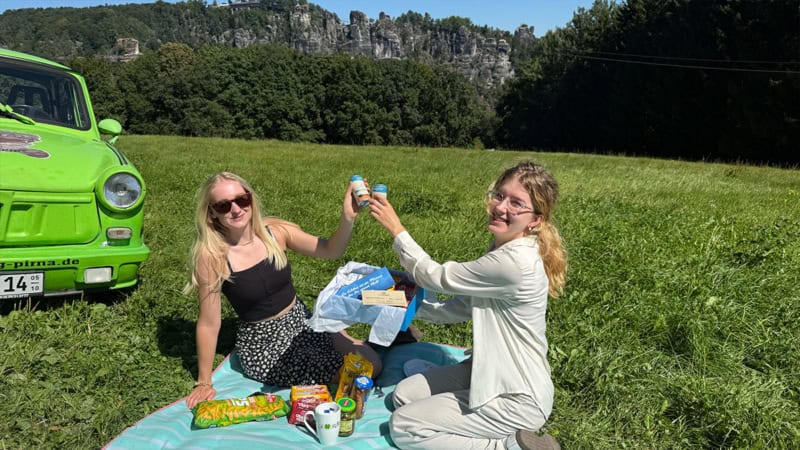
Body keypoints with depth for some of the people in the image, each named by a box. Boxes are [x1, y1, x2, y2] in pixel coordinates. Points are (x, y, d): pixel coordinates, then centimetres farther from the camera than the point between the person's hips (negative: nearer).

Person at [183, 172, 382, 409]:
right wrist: (204, 383, -7)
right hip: (263, 345, -4)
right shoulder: (212, 256, -20)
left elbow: (331, 250, -7)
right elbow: (209, 323, -14)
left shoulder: (274, 231, -8)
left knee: (372, 363, 1)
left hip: (302, 320, 5)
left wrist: (348, 218, -27)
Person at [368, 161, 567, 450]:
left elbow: (436, 277, -19)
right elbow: (461, 307, 8)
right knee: (404, 395, 15)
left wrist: (396, 229, -11)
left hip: (515, 399, -10)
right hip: (491, 373, 10)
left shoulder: (514, 262, -30)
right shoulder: (504, 249, 2)